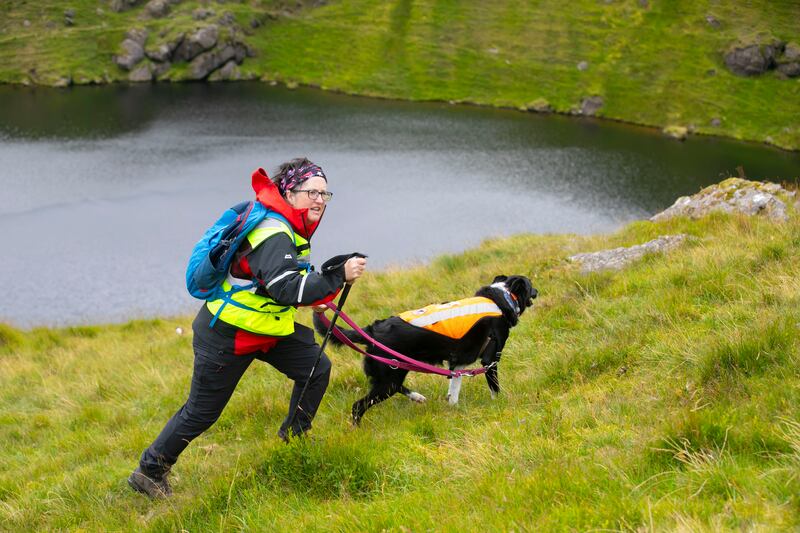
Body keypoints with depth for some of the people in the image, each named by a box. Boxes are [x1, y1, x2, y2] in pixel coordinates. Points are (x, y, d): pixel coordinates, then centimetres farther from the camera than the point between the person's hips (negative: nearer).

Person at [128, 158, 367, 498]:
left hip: (268, 328, 9)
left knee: (317, 368, 5)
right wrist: (338, 276, -44)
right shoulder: (272, 234, -29)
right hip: (226, 336, -9)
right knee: (202, 412, 2)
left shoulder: (291, 227, 2)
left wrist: (311, 295, 16)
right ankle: (149, 471, 18)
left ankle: (294, 437, 26)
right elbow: (287, 290, -42)